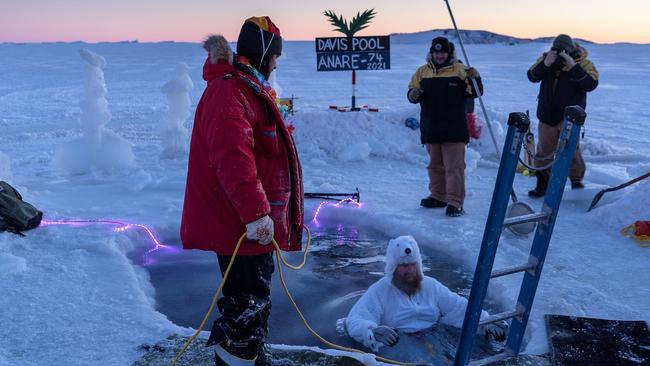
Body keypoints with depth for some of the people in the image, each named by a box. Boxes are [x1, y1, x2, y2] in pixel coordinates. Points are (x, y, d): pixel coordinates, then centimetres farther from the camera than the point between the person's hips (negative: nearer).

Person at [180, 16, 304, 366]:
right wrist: (255, 212, -36)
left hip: (256, 220, 11)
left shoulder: (250, 88, 17)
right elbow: (233, 160, -32)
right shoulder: (229, 92, -19)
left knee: (257, 296, 23)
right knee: (248, 302, -4)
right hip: (242, 226, -11)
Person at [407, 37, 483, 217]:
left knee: (454, 167, -5)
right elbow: (412, 92, 11)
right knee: (435, 165, 16)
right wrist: (412, 95, -12)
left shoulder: (460, 70, -1)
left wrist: (475, 79, -20)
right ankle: (438, 196, 29)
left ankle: (455, 202, -4)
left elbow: (474, 93, -1)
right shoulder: (422, 72, 8)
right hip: (430, 128, 4)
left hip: (454, 129, -4)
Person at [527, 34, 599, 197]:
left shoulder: (584, 64, -10)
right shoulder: (546, 59, -3)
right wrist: (545, 64, -30)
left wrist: (573, 67, -31)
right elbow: (532, 77, -13)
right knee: (544, 151, 11)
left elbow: (591, 84, -24)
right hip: (547, 115, 3)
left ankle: (576, 178, 0)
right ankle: (543, 184, 25)